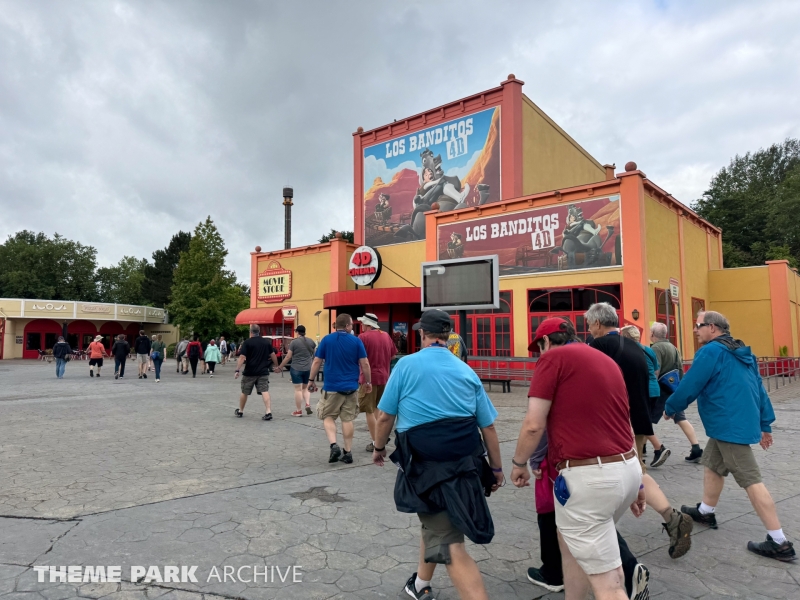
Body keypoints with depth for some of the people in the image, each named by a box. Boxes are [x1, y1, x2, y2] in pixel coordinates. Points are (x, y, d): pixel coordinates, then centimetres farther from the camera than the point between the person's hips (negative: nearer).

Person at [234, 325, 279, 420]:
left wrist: (237, 370, -13)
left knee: (244, 392, 14)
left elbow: (242, 357, -14)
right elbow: (273, 355, 12)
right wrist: (276, 365, 25)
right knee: (265, 391, -2)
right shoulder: (266, 342, 5)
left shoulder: (247, 342, -7)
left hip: (249, 372, -2)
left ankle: (240, 411, 29)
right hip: (263, 372, 2)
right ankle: (268, 412, -15)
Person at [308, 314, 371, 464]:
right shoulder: (356, 341, -2)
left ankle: (333, 445, -5)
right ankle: (347, 452, 13)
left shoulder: (326, 339, -1)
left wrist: (311, 380, 11)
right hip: (351, 387, 1)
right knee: (348, 419, 9)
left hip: (331, 386, -1)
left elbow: (317, 362, 0)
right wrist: (368, 382, 10)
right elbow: (365, 364, -2)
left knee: (328, 416, 13)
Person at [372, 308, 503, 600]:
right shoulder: (467, 371, 6)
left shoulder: (406, 364, -5)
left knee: (450, 544, -2)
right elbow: (488, 426, 7)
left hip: (426, 464, -5)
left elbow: (385, 416, -2)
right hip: (466, 462, 5)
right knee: (437, 523, 28)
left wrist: (379, 448, 16)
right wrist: (497, 468, 17)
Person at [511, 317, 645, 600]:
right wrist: (636, 482, 28)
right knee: (572, 541, 28)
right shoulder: (606, 360, 19)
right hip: (627, 468, 9)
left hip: (588, 476, -9)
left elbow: (534, 425, -11)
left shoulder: (554, 357, -5)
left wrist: (519, 463, 6)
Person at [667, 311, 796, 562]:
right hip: (735, 423, 10)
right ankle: (706, 512, 36)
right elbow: (759, 389, 16)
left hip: (730, 426, -10)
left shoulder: (711, 351, -14)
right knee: (712, 465, 22)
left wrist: (670, 408, 2)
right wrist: (765, 424, 19)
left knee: (751, 481, -6)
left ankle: (779, 543, -2)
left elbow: (690, 386, -14)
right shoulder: (743, 352, 15)